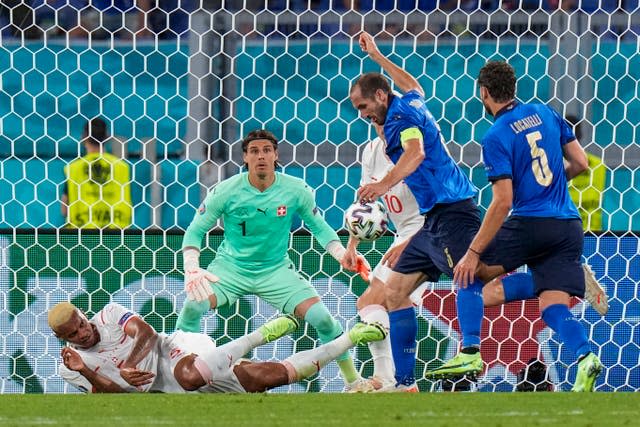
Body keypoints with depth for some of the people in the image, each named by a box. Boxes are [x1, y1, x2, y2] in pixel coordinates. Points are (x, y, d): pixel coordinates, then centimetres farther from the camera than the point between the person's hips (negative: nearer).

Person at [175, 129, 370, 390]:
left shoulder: (296, 190, -8)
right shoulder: (226, 191, -12)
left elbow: (319, 226, 6)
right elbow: (195, 230, -6)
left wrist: (342, 254, -11)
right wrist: (191, 269, -22)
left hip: (276, 269, 1)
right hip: (230, 267, -1)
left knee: (321, 317, -15)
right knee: (193, 306, -28)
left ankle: (352, 380, 5)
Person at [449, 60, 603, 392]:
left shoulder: (496, 137, -9)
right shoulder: (545, 113, 9)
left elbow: (503, 203, -14)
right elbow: (580, 163, 12)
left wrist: (474, 252, -11)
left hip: (529, 224, -6)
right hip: (568, 226, 6)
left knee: (471, 272, 11)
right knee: (553, 306, -1)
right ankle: (584, 356, -29)